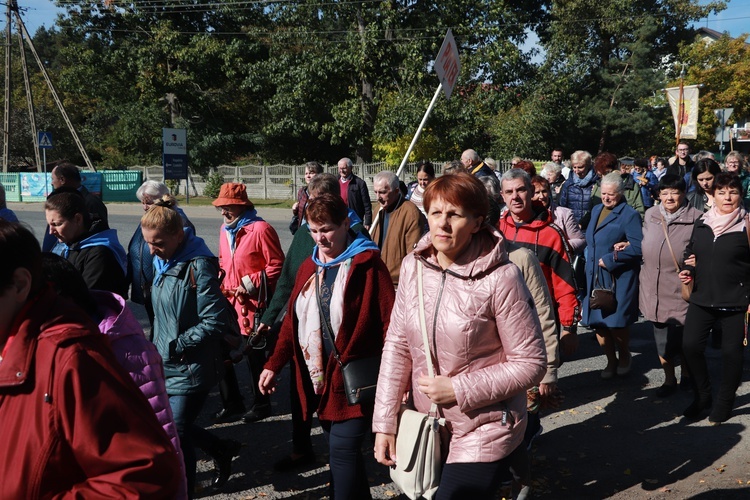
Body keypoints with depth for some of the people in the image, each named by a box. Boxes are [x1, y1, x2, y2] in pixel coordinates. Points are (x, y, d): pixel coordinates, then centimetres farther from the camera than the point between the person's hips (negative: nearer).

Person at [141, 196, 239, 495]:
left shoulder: (198, 265, -20)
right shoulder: (163, 261, 6)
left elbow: (215, 322, -22)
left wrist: (176, 345, -20)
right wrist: (158, 346, 10)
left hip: (190, 369, -9)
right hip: (166, 365, 9)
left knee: (175, 437, 1)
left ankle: (184, 492, 25)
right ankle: (221, 450, 39)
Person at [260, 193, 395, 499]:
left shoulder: (367, 264, -10)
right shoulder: (309, 267, 10)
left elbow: (389, 323, -13)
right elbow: (293, 321, 14)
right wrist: (274, 364, 10)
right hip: (318, 379, 7)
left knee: (343, 452, -6)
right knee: (342, 451, 16)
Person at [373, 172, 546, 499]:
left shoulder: (500, 277, -20)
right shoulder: (412, 266, -5)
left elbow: (531, 363, -14)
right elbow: (397, 345, 0)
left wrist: (459, 389, -19)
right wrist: (384, 422, -2)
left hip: (484, 434, -5)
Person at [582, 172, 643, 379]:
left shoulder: (629, 214, -8)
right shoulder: (596, 210, 14)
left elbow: (637, 247, -16)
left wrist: (609, 259, -16)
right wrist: (591, 258, 7)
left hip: (618, 278, -6)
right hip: (595, 276, 6)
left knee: (617, 323, -1)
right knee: (597, 322, 7)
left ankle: (624, 357, 26)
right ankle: (611, 361, 24)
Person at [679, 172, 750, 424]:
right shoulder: (701, 224, 6)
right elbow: (690, 253, 20)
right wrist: (688, 270, 1)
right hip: (702, 298, 4)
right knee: (691, 346, -1)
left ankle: (724, 403, 24)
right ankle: (702, 396, 20)